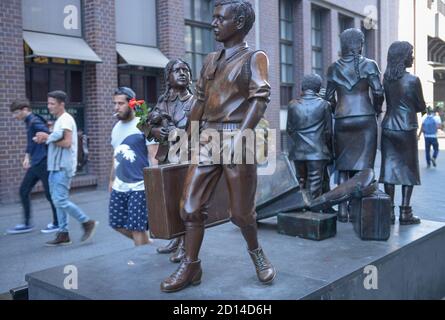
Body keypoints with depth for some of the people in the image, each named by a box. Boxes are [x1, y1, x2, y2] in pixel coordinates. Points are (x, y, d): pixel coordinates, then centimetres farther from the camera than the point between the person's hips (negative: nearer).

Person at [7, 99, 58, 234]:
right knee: (23, 191, 11)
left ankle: (57, 223, 16)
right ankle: (27, 224, 19)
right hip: (34, 165, 10)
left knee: (49, 194, 2)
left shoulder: (35, 122, -16)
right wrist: (27, 156, 17)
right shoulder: (29, 123, 13)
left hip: (43, 164, -10)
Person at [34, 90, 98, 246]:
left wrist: (48, 138, -13)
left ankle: (87, 222, 1)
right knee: (58, 200, 9)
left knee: (60, 200, -11)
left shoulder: (66, 120, -12)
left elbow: (67, 143, -21)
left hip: (63, 167, -10)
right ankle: (63, 234, 14)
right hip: (56, 167, 10)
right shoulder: (59, 120, 19)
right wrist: (45, 138, 3)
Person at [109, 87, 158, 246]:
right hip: (119, 187, 8)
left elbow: (153, 156, -12)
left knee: (136, 227, -3)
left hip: (139, 186, -7)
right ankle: (147, 244, 32)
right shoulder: (116, 127, 12)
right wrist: (112, 179, 21)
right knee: (117, 223, 12)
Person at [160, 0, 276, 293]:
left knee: (242, 209, 3)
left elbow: (260, 97, -12)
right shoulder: (211, 60, 18)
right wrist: (190, 136, 14)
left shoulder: (254, 57, 1)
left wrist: (240, 136, -23)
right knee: (192, 205, 1)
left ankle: (256, 251, 30)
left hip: (235, 138, -5)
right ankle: (191, 266, 13)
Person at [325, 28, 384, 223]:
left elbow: (329, 97, 7)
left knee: (343, 166, 8)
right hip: (365, 119, -2)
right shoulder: (368, 65, 0)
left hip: (342, 121, 2)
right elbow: (378, 92, -8)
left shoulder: (334, 68, 8)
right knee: (362, 165, 2)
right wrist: (376, 110, 8)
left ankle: (343, 209, 8)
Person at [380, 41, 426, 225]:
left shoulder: (386, 79, 4)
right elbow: (421, 107, -1)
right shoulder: (413, 80, -11)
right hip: (407, 129, -4)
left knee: (390, 167, 6)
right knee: (408, 170, 5)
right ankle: (405, 213, 6)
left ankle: (389, 212, 7)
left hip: (388, 127, 5)